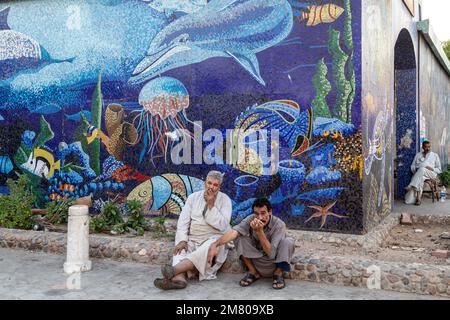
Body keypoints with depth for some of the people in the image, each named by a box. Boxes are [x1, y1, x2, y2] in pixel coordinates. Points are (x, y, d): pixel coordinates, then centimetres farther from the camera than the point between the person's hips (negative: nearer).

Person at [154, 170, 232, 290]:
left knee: (210, 248, -36)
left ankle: (175, 269, -49)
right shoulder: (193, 197, 10)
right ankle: (179, 278, -53)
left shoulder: (225, 199, 1)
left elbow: (222, 226, -12)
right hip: (192, 239, 4)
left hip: (214, 239, -3)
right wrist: (182, 240, -15)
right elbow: (183, 221, 1)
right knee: (180, 249, -27)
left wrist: (211, 205, -16)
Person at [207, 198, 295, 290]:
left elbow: (271, 253, -29)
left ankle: (278, 273, -6)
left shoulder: (279, 224, -22)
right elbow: (234, 232, -35)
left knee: (288, 241, -29)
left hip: (274, 262, -2)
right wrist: (215, 244, -51)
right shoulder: (251, 220, -17)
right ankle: (253, 272, -4)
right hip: (257, 263, 2)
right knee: (239, 237, -20)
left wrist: (259, 231, -39)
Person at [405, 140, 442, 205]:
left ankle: (411, 186, -47)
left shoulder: (435, 155, 18)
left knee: (422, 169, -37)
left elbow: (439, 170, 15)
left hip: (431, 174, -2)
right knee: (421, 178, -34)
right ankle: (418, 198, -40)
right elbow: (412, 166, 19)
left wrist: (432, 169, -6)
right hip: (418, 173, 2)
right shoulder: (418, 155, 22)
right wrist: (415, 170, -3)